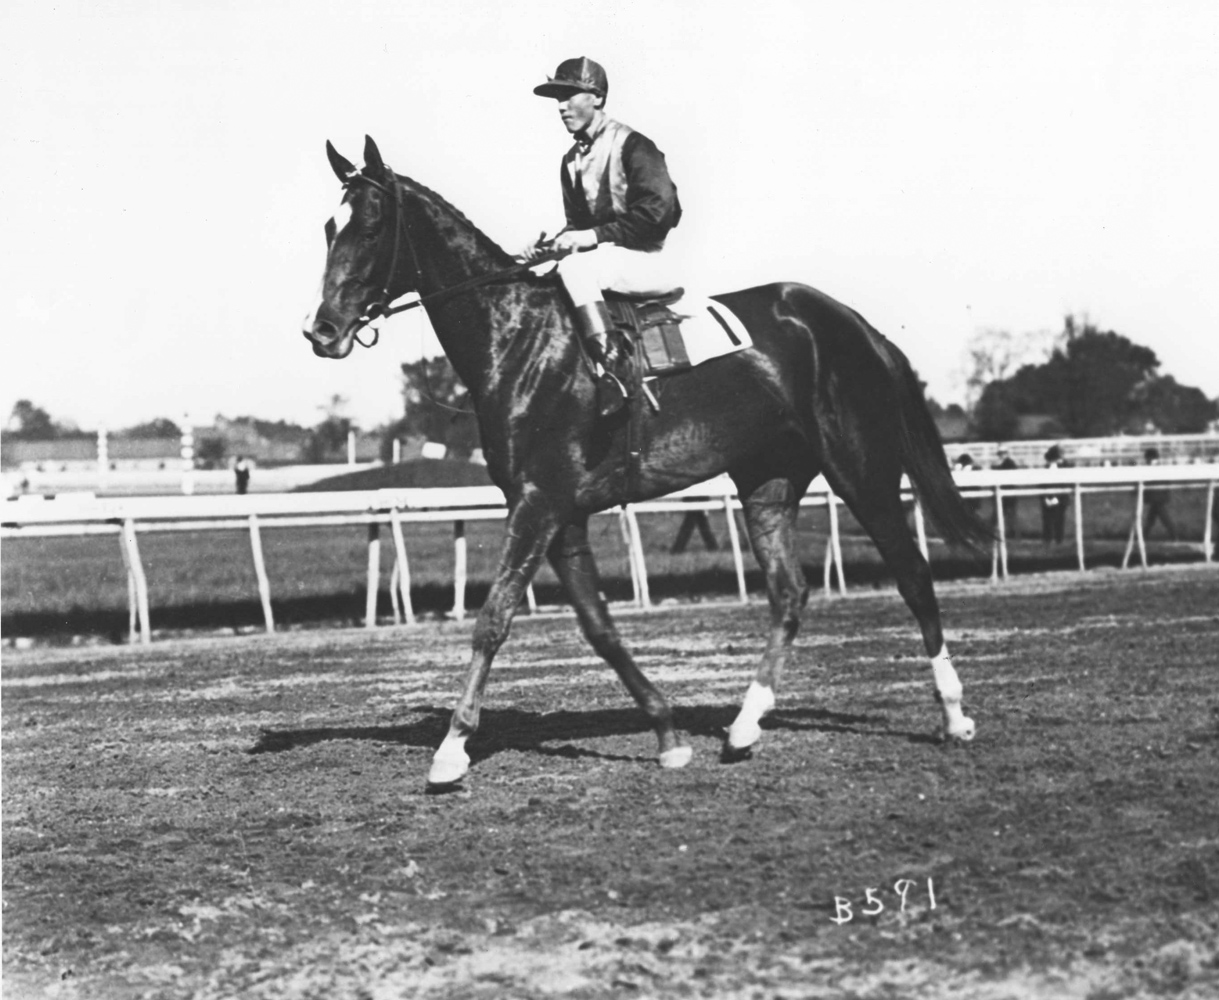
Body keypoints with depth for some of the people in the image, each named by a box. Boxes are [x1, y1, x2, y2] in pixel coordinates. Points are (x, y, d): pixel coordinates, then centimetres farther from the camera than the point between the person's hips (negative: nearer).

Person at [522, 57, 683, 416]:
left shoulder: (632, 145, -9)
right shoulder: (572, 160, 14)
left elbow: (658, 210, -19)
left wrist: (595, 236, -22)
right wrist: (549, 245, -4)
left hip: (646, 262, -8)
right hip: (599, 259, 8)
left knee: (575, 266, -33)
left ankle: (608, 370, -39)